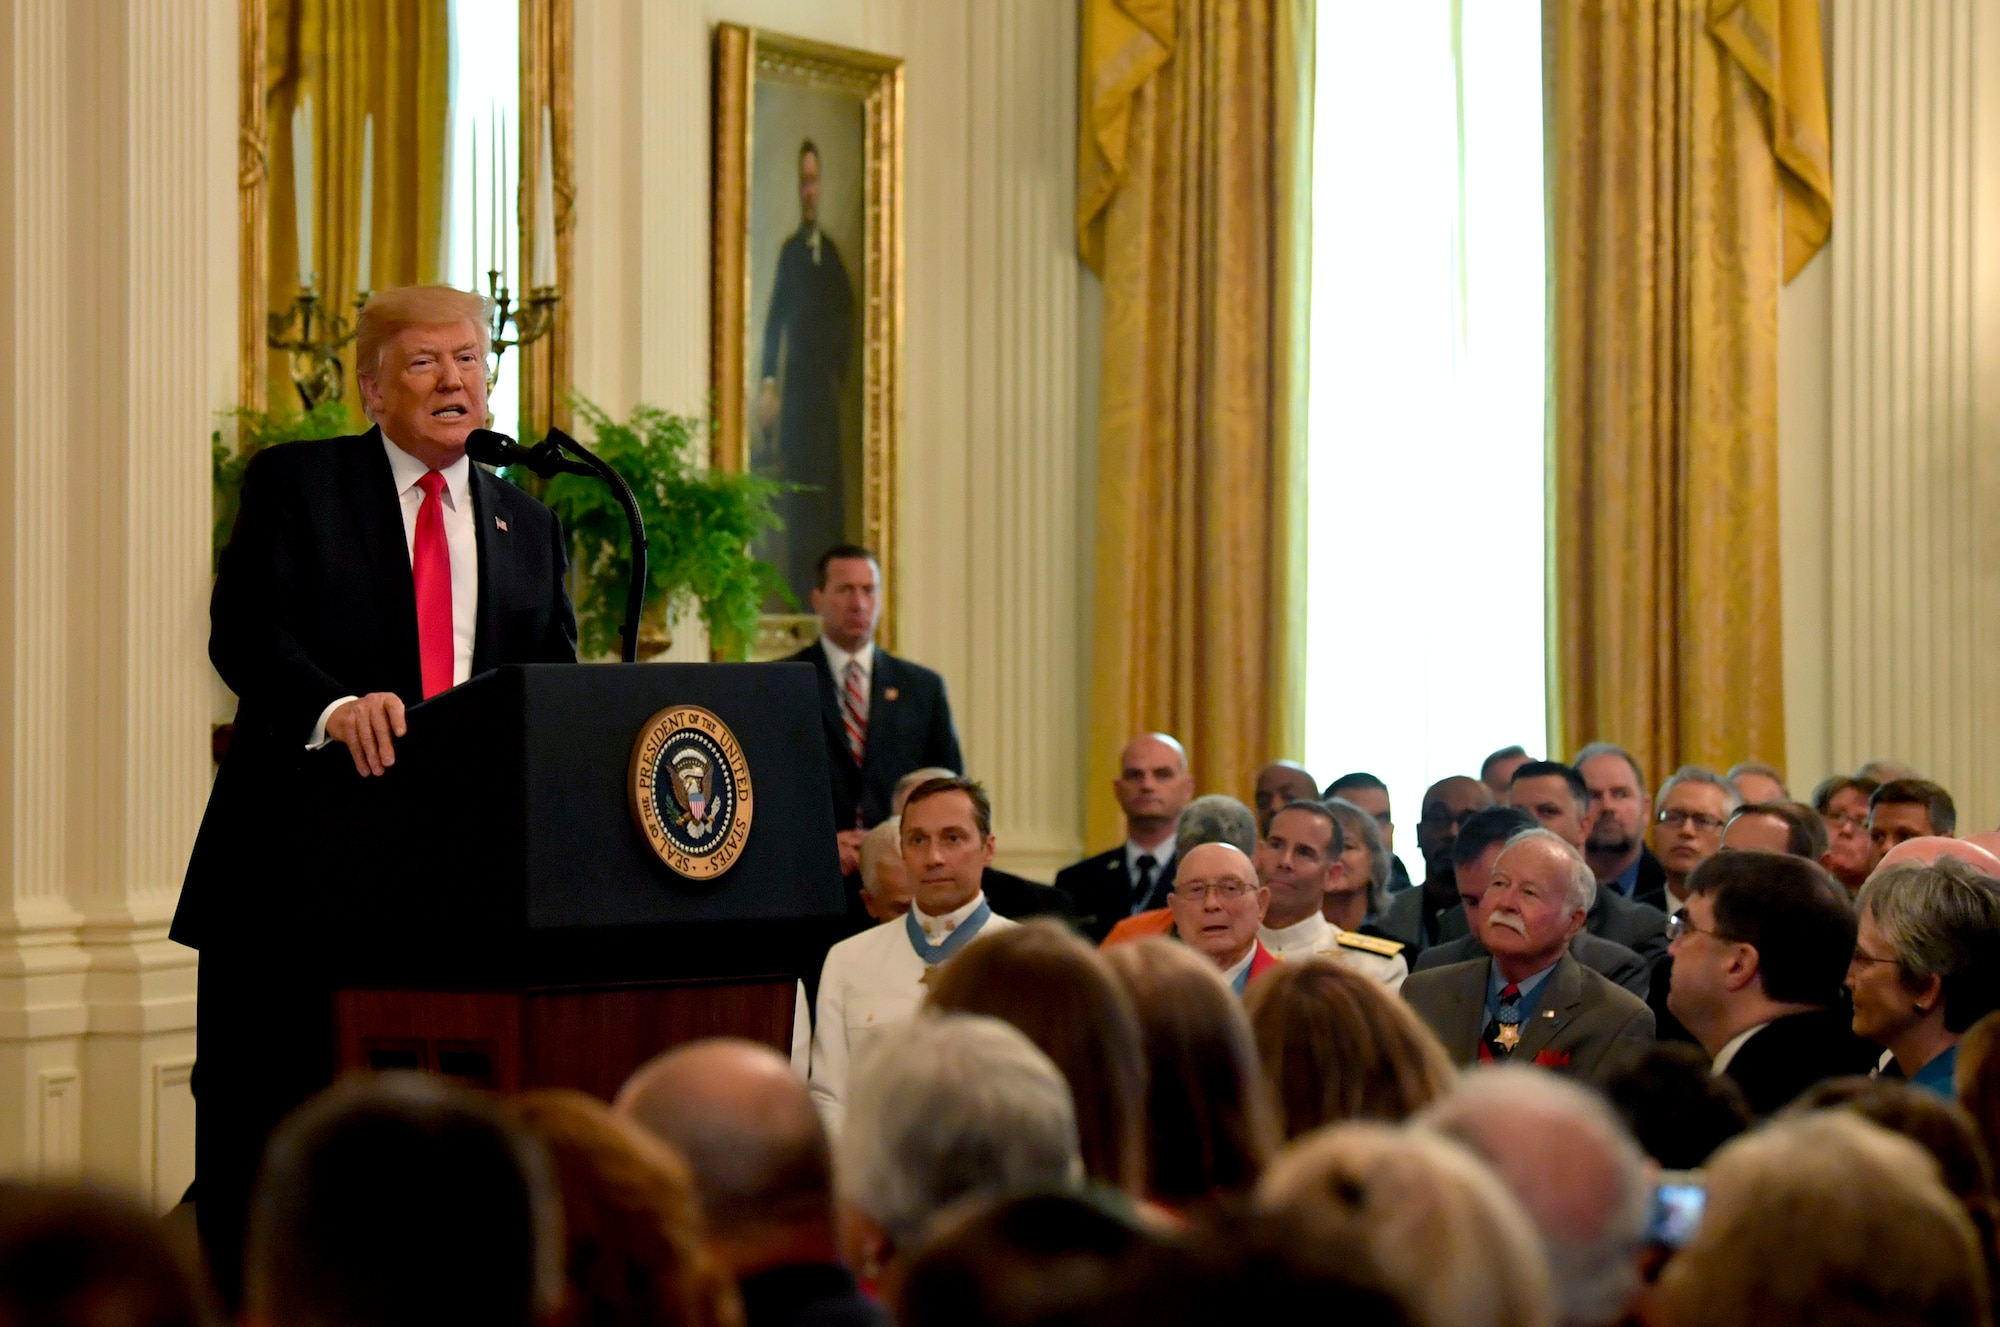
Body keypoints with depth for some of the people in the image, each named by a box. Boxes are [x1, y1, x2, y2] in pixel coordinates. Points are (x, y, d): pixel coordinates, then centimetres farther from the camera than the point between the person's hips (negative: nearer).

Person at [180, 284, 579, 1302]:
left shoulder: (528, 530, 17)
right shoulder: (295, 483, 4)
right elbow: (244, 632, -10)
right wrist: (336, 706, -29)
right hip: (298, 864, -3)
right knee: (259, 1126, 0)